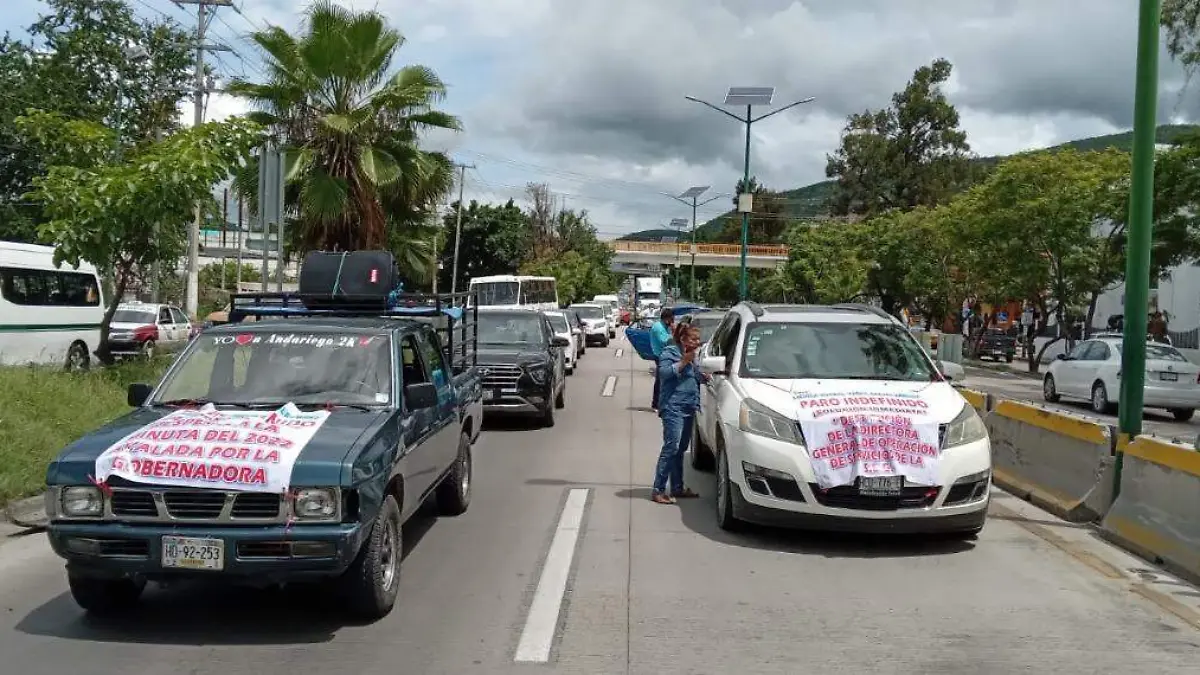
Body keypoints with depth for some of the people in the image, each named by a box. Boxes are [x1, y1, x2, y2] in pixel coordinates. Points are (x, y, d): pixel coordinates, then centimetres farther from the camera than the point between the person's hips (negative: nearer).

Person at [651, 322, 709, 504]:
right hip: (673, 407, -9)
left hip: (689, 407, 9)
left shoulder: (691, 356, 20)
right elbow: (664, 372, -18)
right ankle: (658, 490, -12)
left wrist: (703, 377, 9)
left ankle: (678, 488, 19)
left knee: (681, 449, 12)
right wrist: (684, 361, -20)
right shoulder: (670, 352, -4)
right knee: (671, 447, -13)